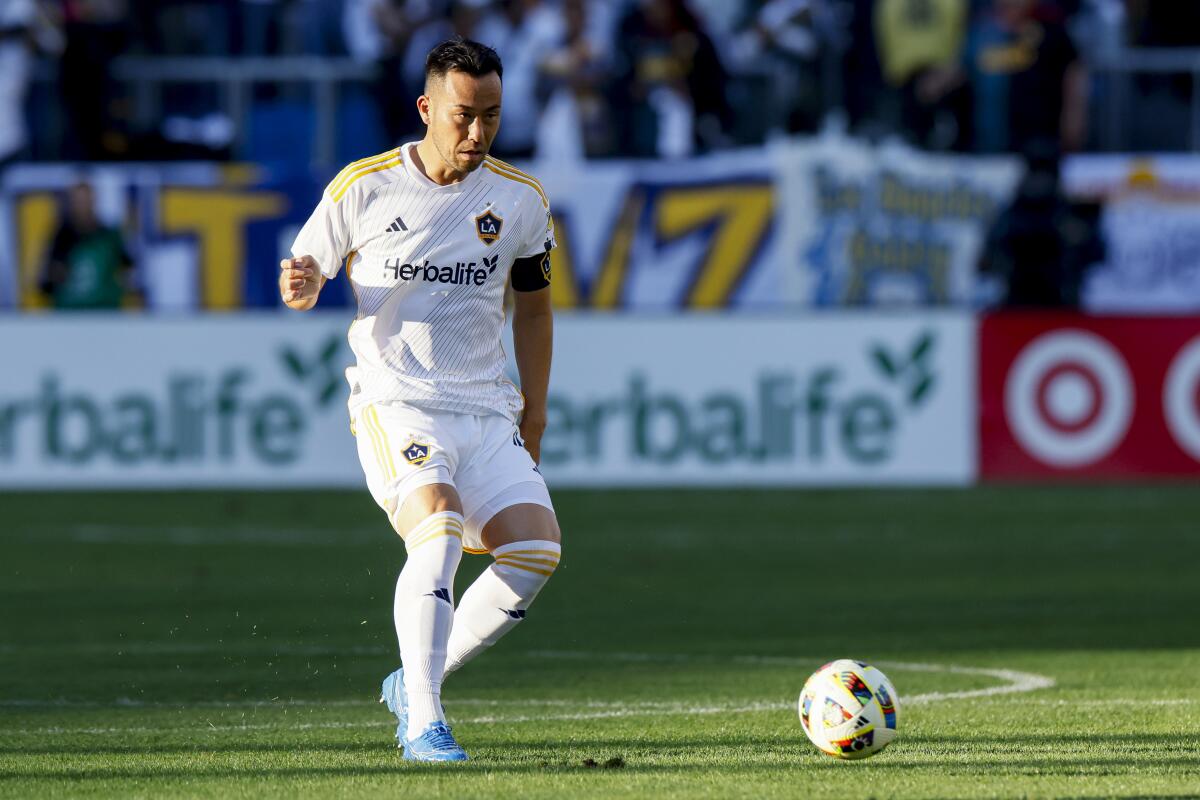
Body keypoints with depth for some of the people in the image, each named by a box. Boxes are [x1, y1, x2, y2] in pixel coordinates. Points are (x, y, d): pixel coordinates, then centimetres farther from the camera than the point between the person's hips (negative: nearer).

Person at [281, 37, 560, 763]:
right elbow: (308, 272, 8)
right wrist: (302, 288, -17)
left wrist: (534, 408, 16)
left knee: (536, 550, -12)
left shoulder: (521, 200, 6)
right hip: (395, 402, -4)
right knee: (439, 530, -28)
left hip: (487, 409, 4)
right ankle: (423, 723, -25)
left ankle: (417, 683, 6)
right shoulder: (364, 187, -3)